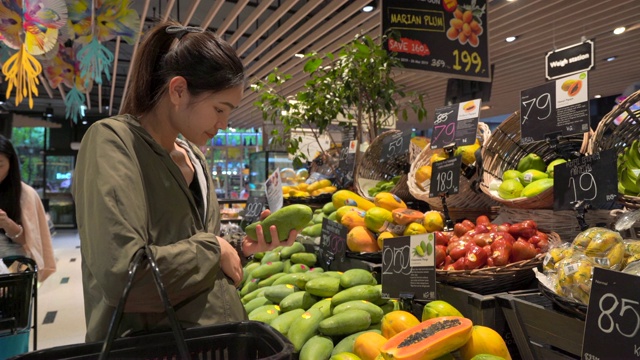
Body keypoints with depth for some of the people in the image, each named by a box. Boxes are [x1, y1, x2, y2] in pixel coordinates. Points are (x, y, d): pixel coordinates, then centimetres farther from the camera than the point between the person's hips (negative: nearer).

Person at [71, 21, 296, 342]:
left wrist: (241, 248, -2)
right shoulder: (111, 140, -15)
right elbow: (120, 273, -27)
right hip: (151, 343, -7)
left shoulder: (194, 156, 6)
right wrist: (212, 248, -15)